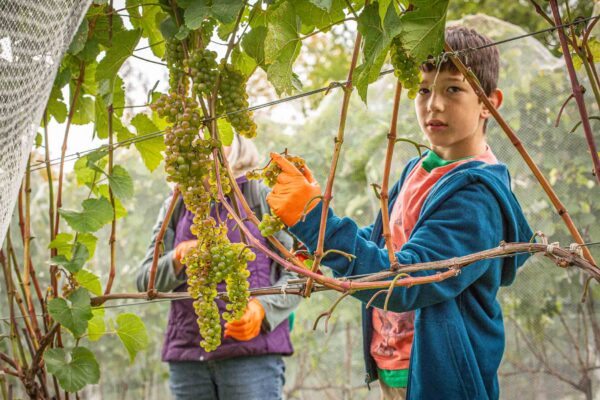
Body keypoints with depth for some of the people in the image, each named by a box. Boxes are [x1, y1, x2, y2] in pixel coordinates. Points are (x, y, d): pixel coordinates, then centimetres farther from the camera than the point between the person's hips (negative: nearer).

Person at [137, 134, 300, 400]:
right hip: (186, 355, 4)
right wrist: (179, 258, -12)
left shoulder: (264, 198, 2)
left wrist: (261, 309, -18)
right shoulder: (177, 205, 13)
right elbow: (146, 280, 9)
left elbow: (295, 275, 0)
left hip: (252, 353, -4)